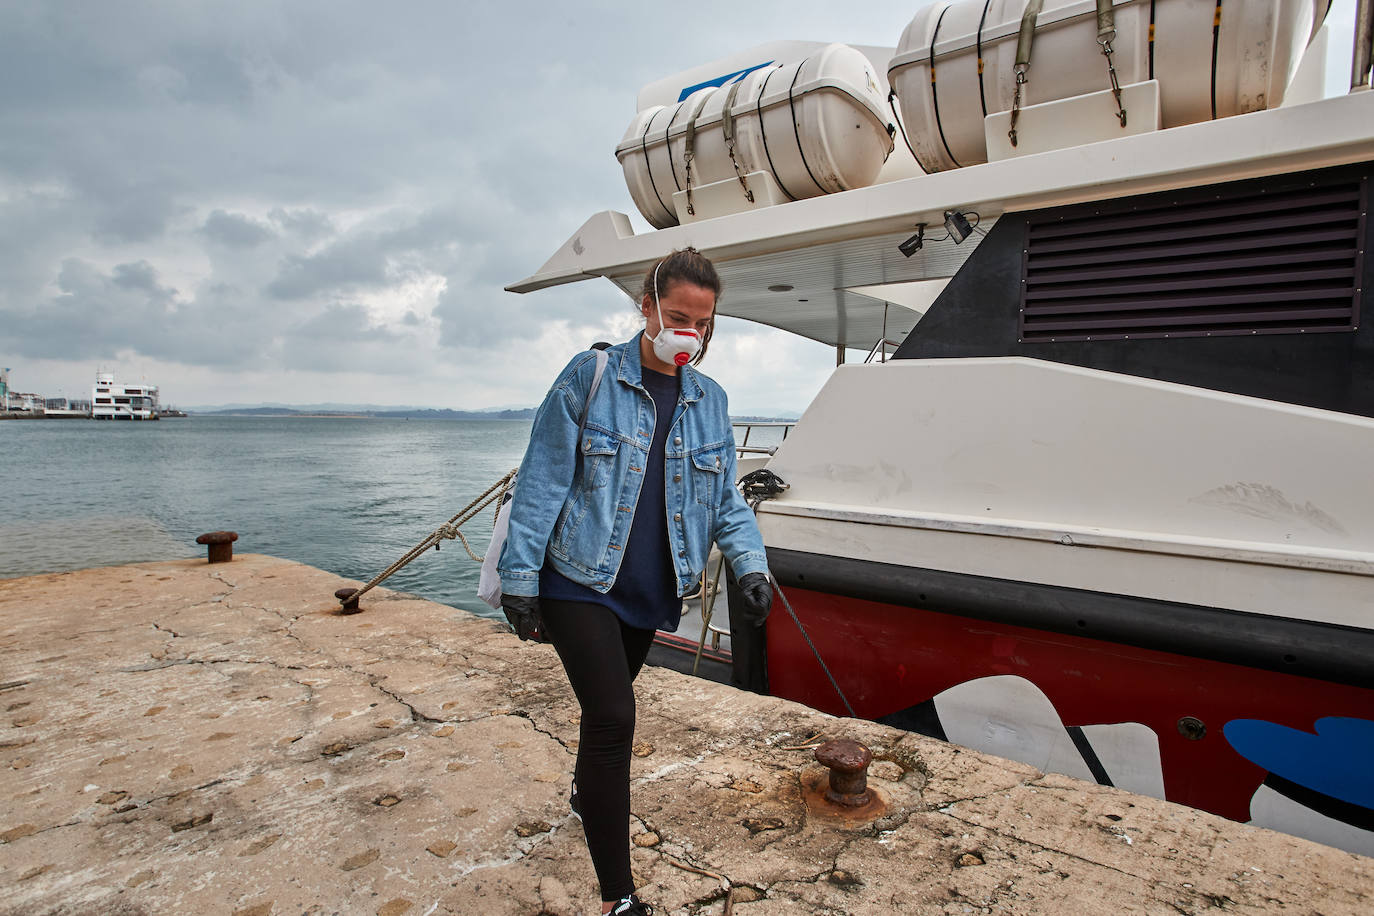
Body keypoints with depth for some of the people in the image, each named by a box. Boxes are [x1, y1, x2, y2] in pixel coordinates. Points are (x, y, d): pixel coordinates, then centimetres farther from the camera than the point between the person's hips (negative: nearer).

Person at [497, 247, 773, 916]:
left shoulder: (710, 400, 5)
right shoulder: (589, 377, -9)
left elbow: (724, 498, 9)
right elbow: (543, 481, -9)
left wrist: (750, 564, -6)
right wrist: (519, 579, -10)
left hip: (650, 588, 5)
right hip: (578, 581, -5)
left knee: (608, 705, 22)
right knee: (613, 716, -13)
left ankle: (588, 794, 53)